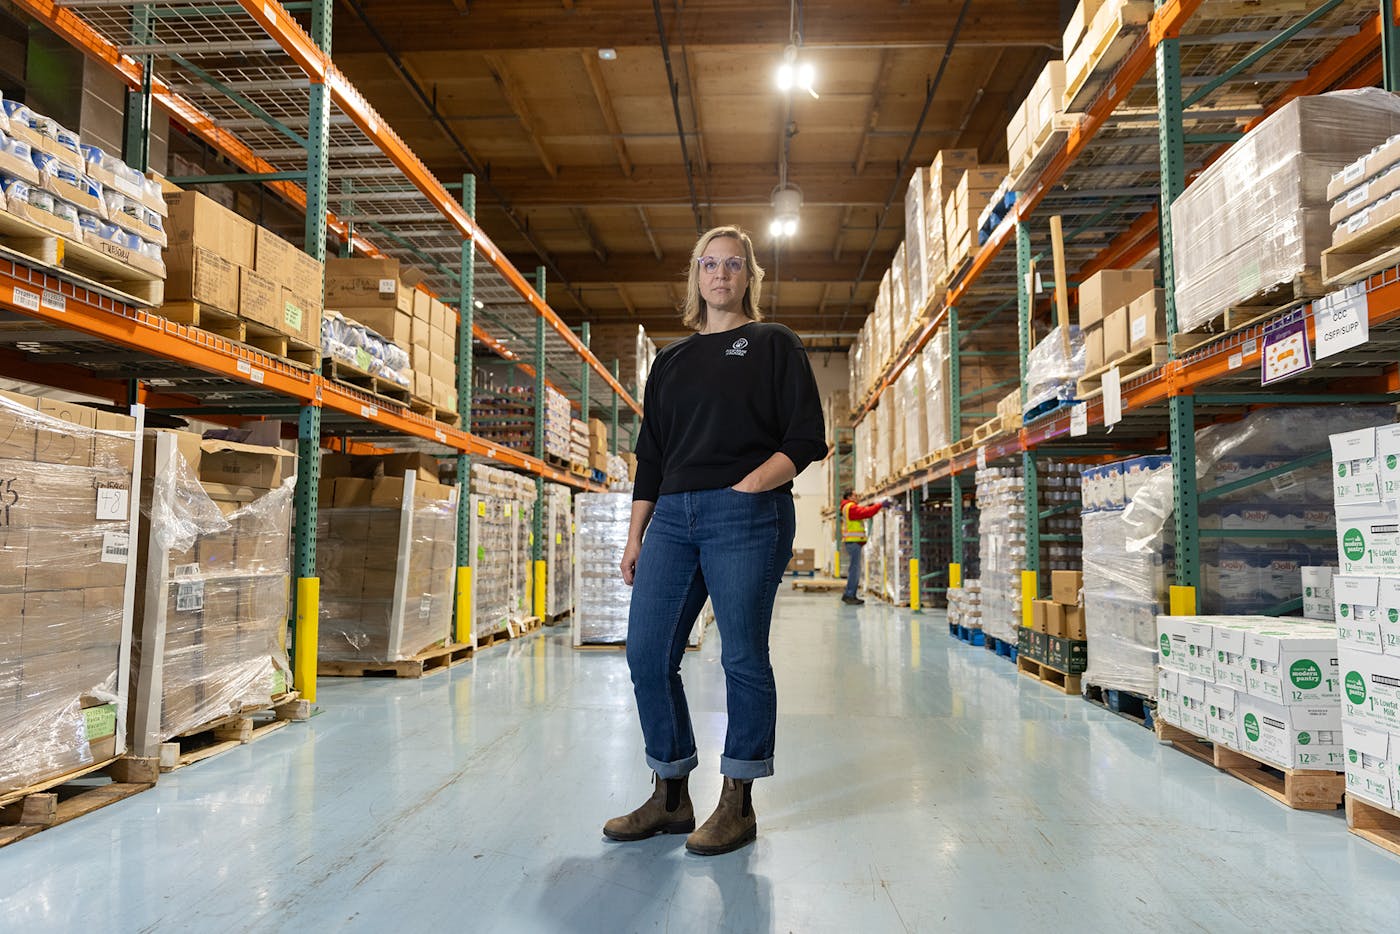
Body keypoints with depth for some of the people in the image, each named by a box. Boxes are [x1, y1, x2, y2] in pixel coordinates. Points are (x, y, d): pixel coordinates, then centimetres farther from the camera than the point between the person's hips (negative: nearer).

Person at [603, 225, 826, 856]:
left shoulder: (774, 345, 8)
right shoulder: (671, 360, 21)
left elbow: (806, 440, -1)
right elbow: (650, 456, 19)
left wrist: (746, 486, -13)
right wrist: (635, 537, 13)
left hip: (746, 519, -5)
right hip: (672, 518, 5)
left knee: (743, 658, -1)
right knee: (647, 654, 2)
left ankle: (738, 803, 14)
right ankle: (670, 797, 18)